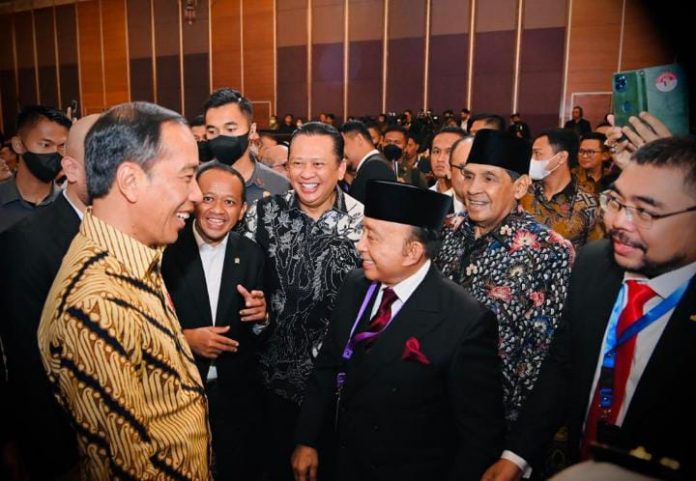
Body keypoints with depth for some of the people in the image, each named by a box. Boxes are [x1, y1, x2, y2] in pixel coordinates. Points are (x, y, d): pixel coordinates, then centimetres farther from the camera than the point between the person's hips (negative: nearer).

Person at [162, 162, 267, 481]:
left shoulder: (251, 254, -2)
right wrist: (184, 338, -21)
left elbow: (256, 333, 4)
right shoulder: (165, 249, -12)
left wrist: (260, 317, -17)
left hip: (237, 396, 2)